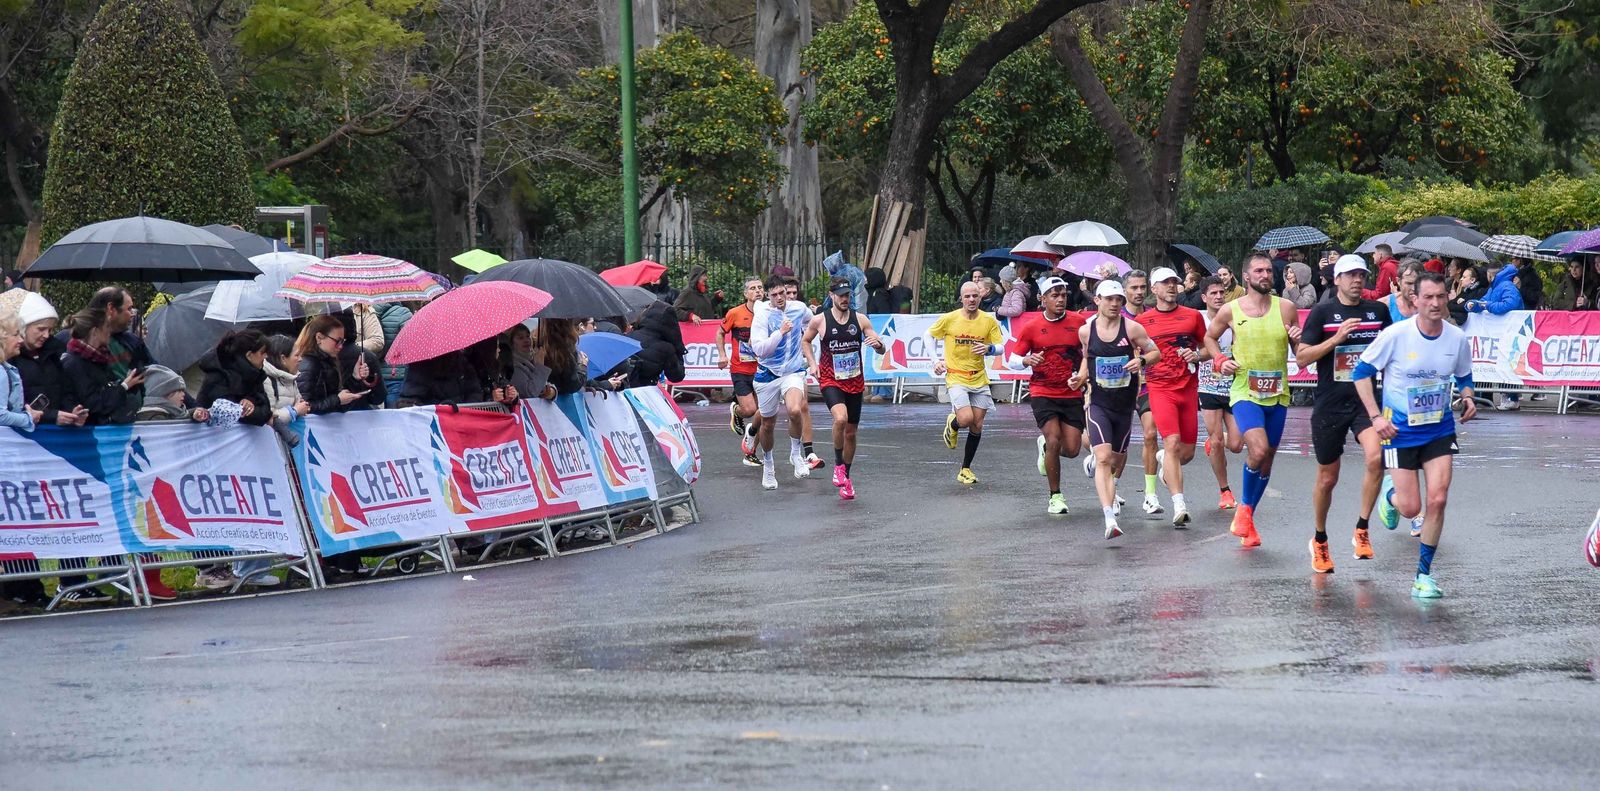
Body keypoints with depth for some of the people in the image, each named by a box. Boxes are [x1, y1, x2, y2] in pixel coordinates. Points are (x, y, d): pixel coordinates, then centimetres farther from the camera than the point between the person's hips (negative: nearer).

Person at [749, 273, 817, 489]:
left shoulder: (799, 308, -3)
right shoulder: (762, 316, -14)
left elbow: (810, 322, 23)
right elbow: (759, 349, -23)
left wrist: (811, 360, 27)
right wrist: (781, 332, -30)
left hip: (793, 371, 1)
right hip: (768, 374, -1)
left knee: (795, 410, -28)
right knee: (767, 423, 10)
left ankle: (796, 454, -4)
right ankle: (767, 466, 34)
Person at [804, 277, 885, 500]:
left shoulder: (860, 320, -1)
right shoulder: (819, 320, -6)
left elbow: (881, 350, 3)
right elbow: (805, 341, 14)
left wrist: (878, 343, -20)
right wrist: (812, 364, 1)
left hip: (855, 381, 3)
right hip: (830, 380, -3)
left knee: (851, 432, 9)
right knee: (840, 418, -30)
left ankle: (846, 478, 27)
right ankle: (839, 465, -10)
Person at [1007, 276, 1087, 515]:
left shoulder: (1079, 322, 1)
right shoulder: (1031, 328, -3)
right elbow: (1012, 360, 1)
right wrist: (1027, 360, -19)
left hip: (1072, 394, 2)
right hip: (1043, 394, -2)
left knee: (1072, 449, -3)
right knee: (1054, 440, -16)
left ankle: (1045, 446, 34)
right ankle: (1055, 496, -1)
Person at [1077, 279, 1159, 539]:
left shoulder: (1132, 328, -6)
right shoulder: (1085, 331, -1)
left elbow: (1156, 353, 2)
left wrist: (1141, 361, -18)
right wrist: (1081, 376, 0)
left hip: (1125, 404, 1)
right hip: (1099, 403, -1)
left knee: (1117, 458, 17)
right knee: (1103, 458, -19)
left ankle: (1110, 490, 54)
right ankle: (1110, 519, -28)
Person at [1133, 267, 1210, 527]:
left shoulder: (1193, 316, 8)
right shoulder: (1142, 321, 5)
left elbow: (1207, 349, 15)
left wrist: (1196, 355, -5)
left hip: (1188, 389, 3)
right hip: (1159, 388, -3)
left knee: (1187, 452, 6)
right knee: (1172, 443, -19)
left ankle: (1163, 463, 42)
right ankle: (1179, 505, -23)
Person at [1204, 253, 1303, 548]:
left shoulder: (1285, 309, 1)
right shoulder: (1231, 310, -3)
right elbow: (1210, 337, 15)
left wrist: (1298, 340, -15)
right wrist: (1220, 360, -3)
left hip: (1277, 394, 3)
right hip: (1244, 392, -3)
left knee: (1267, 460, 11)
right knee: (1258, 450, -24)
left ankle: (1247, 518, 29)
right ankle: (1244, 507, 0)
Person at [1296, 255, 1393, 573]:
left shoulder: (1378, 311, 6)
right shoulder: (1322, 313, -2)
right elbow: (1302, 358, -8)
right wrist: (1337, 338, -17)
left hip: (1367, 400, 1)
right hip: (1330, 404, -1)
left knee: (1376, 458, -25)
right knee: (1327, 478, 7)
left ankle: (1361, 530, -10)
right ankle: (1319, 541, 29)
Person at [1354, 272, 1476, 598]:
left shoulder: (1457, 338, -4)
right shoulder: (1395, 335, -15)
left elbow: (1464, 376, 15)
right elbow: (1362, 372, -6)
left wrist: (1467, 398, -7)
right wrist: (1375, 416, -14)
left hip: (1440, 430, 3)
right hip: (1400, 430, -2)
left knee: (1438, 499, -10)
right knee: (1410, 507, -3)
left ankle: (1423, 574, 5)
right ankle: (1390, 493, 37)